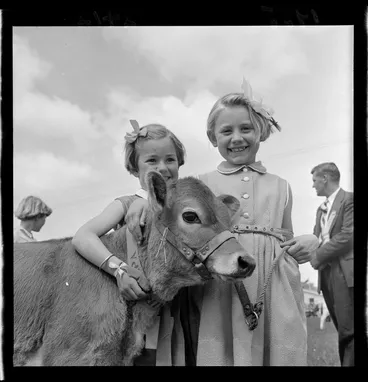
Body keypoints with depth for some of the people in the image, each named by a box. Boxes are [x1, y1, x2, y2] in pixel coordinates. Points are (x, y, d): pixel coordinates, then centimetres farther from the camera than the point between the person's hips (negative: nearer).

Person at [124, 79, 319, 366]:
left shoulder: (280, 187, 17)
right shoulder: (202, 184, 10)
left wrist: (307, 245, 1)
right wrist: (143, 202, -7)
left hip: (274, 297, 2)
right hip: (215, 294, -2)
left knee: (279, 354, 2)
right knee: (215, 355, -3)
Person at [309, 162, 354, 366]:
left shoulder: (349, 199, -4)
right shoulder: (321, 209, 21)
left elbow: (347, 235, -14)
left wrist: (319, 256, -11)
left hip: (344, 273, -8)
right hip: (326, 273, 8)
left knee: (348, 330, -10)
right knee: (342, 330, 11)